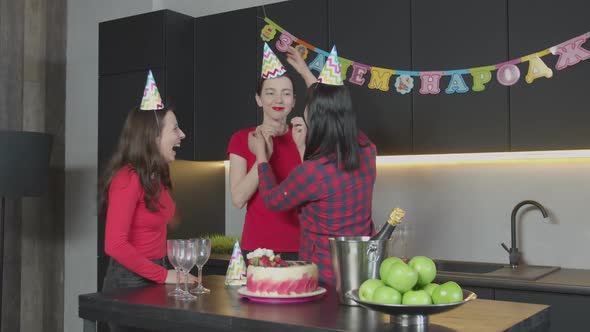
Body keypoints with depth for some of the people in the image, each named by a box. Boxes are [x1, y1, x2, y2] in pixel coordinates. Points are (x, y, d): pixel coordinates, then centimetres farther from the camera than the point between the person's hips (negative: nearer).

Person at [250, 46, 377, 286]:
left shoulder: (311, 172, -24)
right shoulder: (367, 153, -5)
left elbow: (272, 200, -3)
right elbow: (337, 114, 16)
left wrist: (262, 157, 12)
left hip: (326, 276, -6)